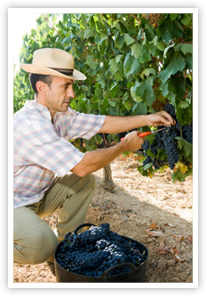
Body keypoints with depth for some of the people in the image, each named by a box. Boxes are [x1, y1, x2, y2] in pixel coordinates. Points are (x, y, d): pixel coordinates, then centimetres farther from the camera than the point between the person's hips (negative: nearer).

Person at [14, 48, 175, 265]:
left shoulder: (58, 114, -4)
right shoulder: (30, 124, -32)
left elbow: (102, 124, 1)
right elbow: (82, 165, -34)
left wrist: (147, 119, -5)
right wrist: (124, 146, -20)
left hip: (36, 196, 9)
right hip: (14, 204, -9)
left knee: (83, 182, -1)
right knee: (41, 244, -32)